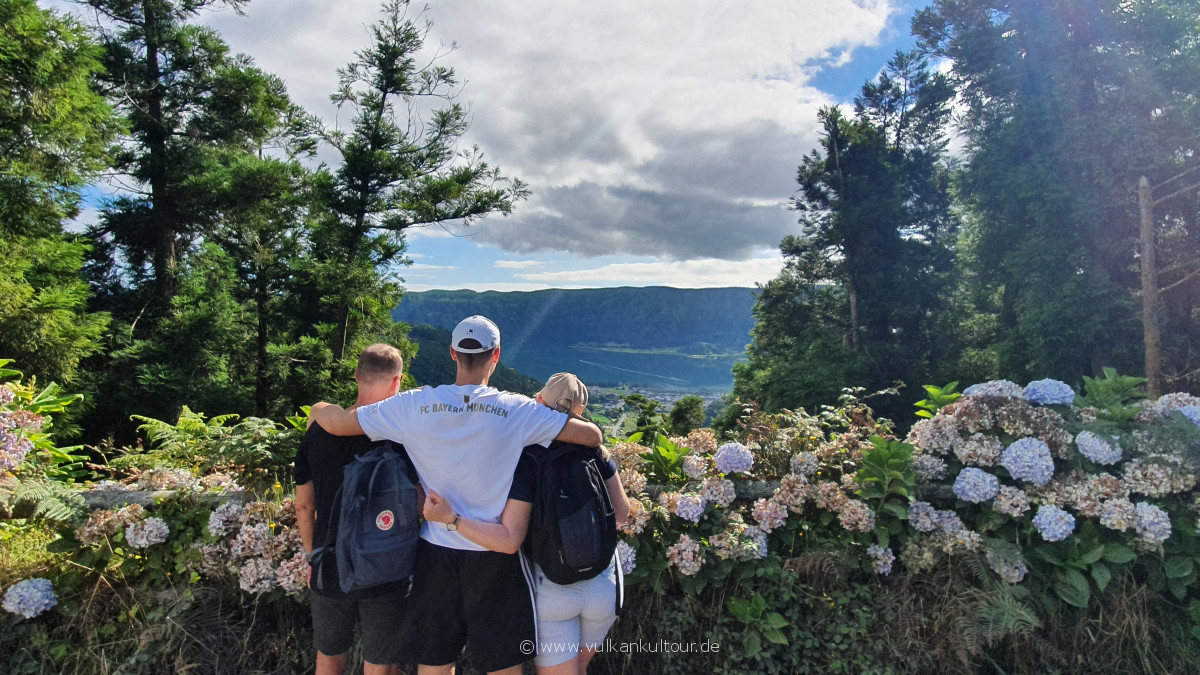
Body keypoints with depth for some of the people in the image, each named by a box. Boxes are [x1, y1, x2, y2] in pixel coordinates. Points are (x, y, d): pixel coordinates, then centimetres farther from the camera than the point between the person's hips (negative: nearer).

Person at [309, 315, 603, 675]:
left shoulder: (414, 405, -8)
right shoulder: (516, 410, -13)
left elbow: (338, 423, -1)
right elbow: (593, 435, -12)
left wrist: (318, 408, 21)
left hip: (436, 553, 3)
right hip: (495, 557, -2)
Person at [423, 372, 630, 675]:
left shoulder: (526, 461, -17)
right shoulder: (593, 448, -8)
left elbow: (509, 540, -21)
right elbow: (621, 513, 1)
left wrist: (449, 518, -22)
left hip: (552, 589, -3)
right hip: (604, 583, 3)